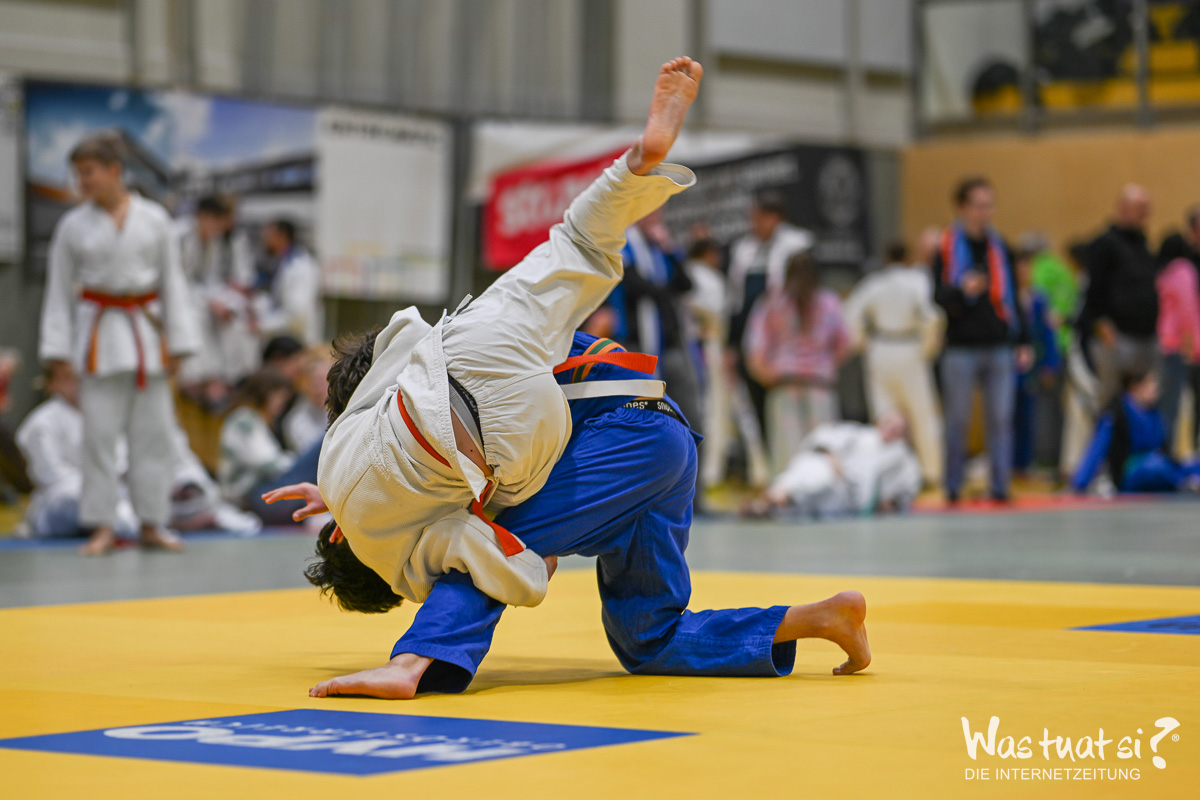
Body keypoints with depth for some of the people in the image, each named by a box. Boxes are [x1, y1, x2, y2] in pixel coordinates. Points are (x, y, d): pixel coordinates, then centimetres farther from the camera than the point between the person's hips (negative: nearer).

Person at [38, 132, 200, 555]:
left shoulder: (153, 219, 2)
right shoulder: (73, 226, 1)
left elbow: (172, 281, 6)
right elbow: (60, 290, 5)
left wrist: (177, 342, 2)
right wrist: (58, 349, 0)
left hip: (147, 333, 1)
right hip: (100, 336, -1)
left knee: (153, 431, 4)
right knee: (99, 430, -2)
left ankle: (152, 524, 13)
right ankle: (102, 527, 6)